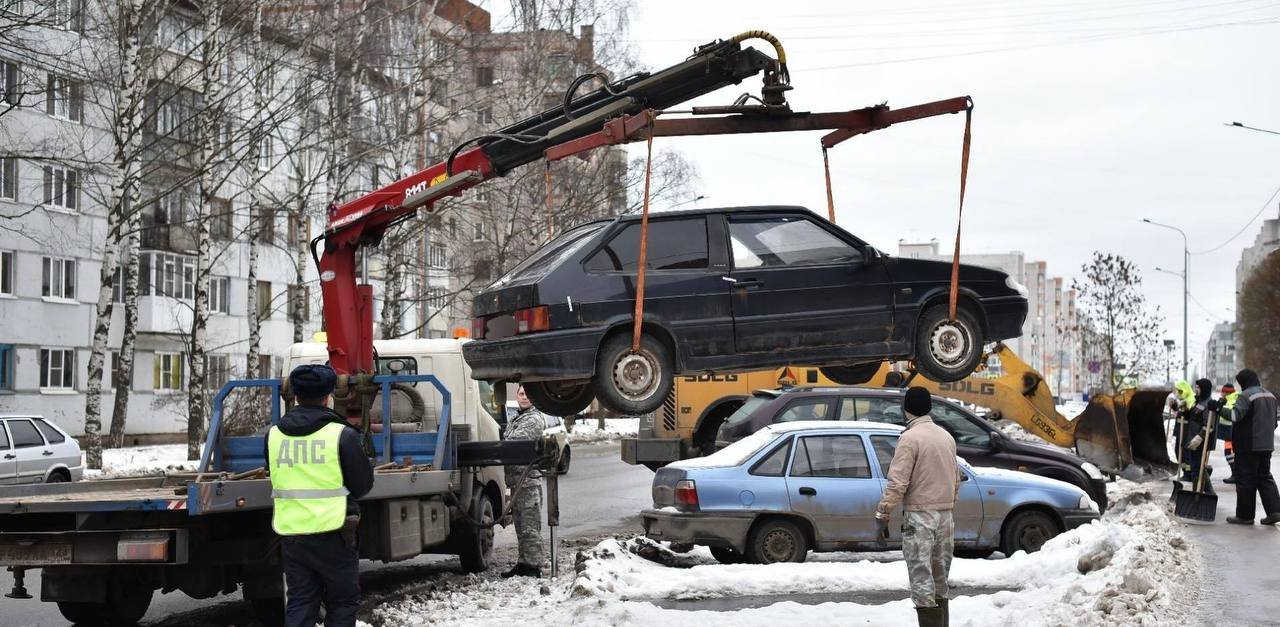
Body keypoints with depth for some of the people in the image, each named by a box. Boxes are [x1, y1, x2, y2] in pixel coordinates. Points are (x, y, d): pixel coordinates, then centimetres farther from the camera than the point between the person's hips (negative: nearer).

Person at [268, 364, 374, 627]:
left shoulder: (274, 435, 2)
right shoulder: (342, 434, -11)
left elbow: (276, 478, 12)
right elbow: (362, 485, -5)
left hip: (291, 531, 4)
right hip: (333, 532, -4)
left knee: (299, 603, 11)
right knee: (343, 602, 9)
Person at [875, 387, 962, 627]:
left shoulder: (910, 438, -12)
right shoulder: (946, 437, 11)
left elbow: (897, 483, -17)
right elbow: (956, 480, 17)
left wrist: (882, 515, -13)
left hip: (919, 516, -7)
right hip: (945, 515, 7)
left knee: (922, 579, -6)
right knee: (939, 579, 15)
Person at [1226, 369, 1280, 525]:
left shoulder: (1246, 395, -13)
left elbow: (1235, 415, -28)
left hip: (1248, 446, -8)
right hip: (1267, 445, 8)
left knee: (1245, 479, -1)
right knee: (1265, 477, 14)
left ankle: (1245, 515, 3)